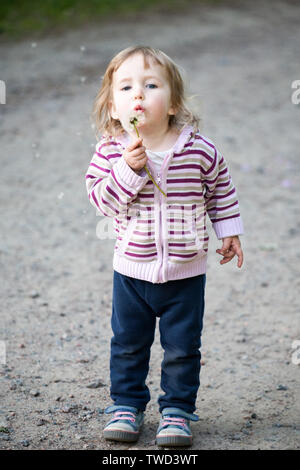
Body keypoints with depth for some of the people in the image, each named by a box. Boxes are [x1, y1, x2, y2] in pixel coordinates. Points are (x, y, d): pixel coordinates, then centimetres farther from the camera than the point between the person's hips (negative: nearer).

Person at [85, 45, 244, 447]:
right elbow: (100, 199, -15)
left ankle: (177, 410, 23)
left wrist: (229, 231, 9)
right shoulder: (110, 151, -10)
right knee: (128, 344, 13)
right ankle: (126, 406, 30)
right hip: (132, 270, 1)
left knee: (182, 347, 8)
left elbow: (220, 188, 5)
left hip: (186, 271, -1)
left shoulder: (199, 150, -11)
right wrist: (127, 169, -28)